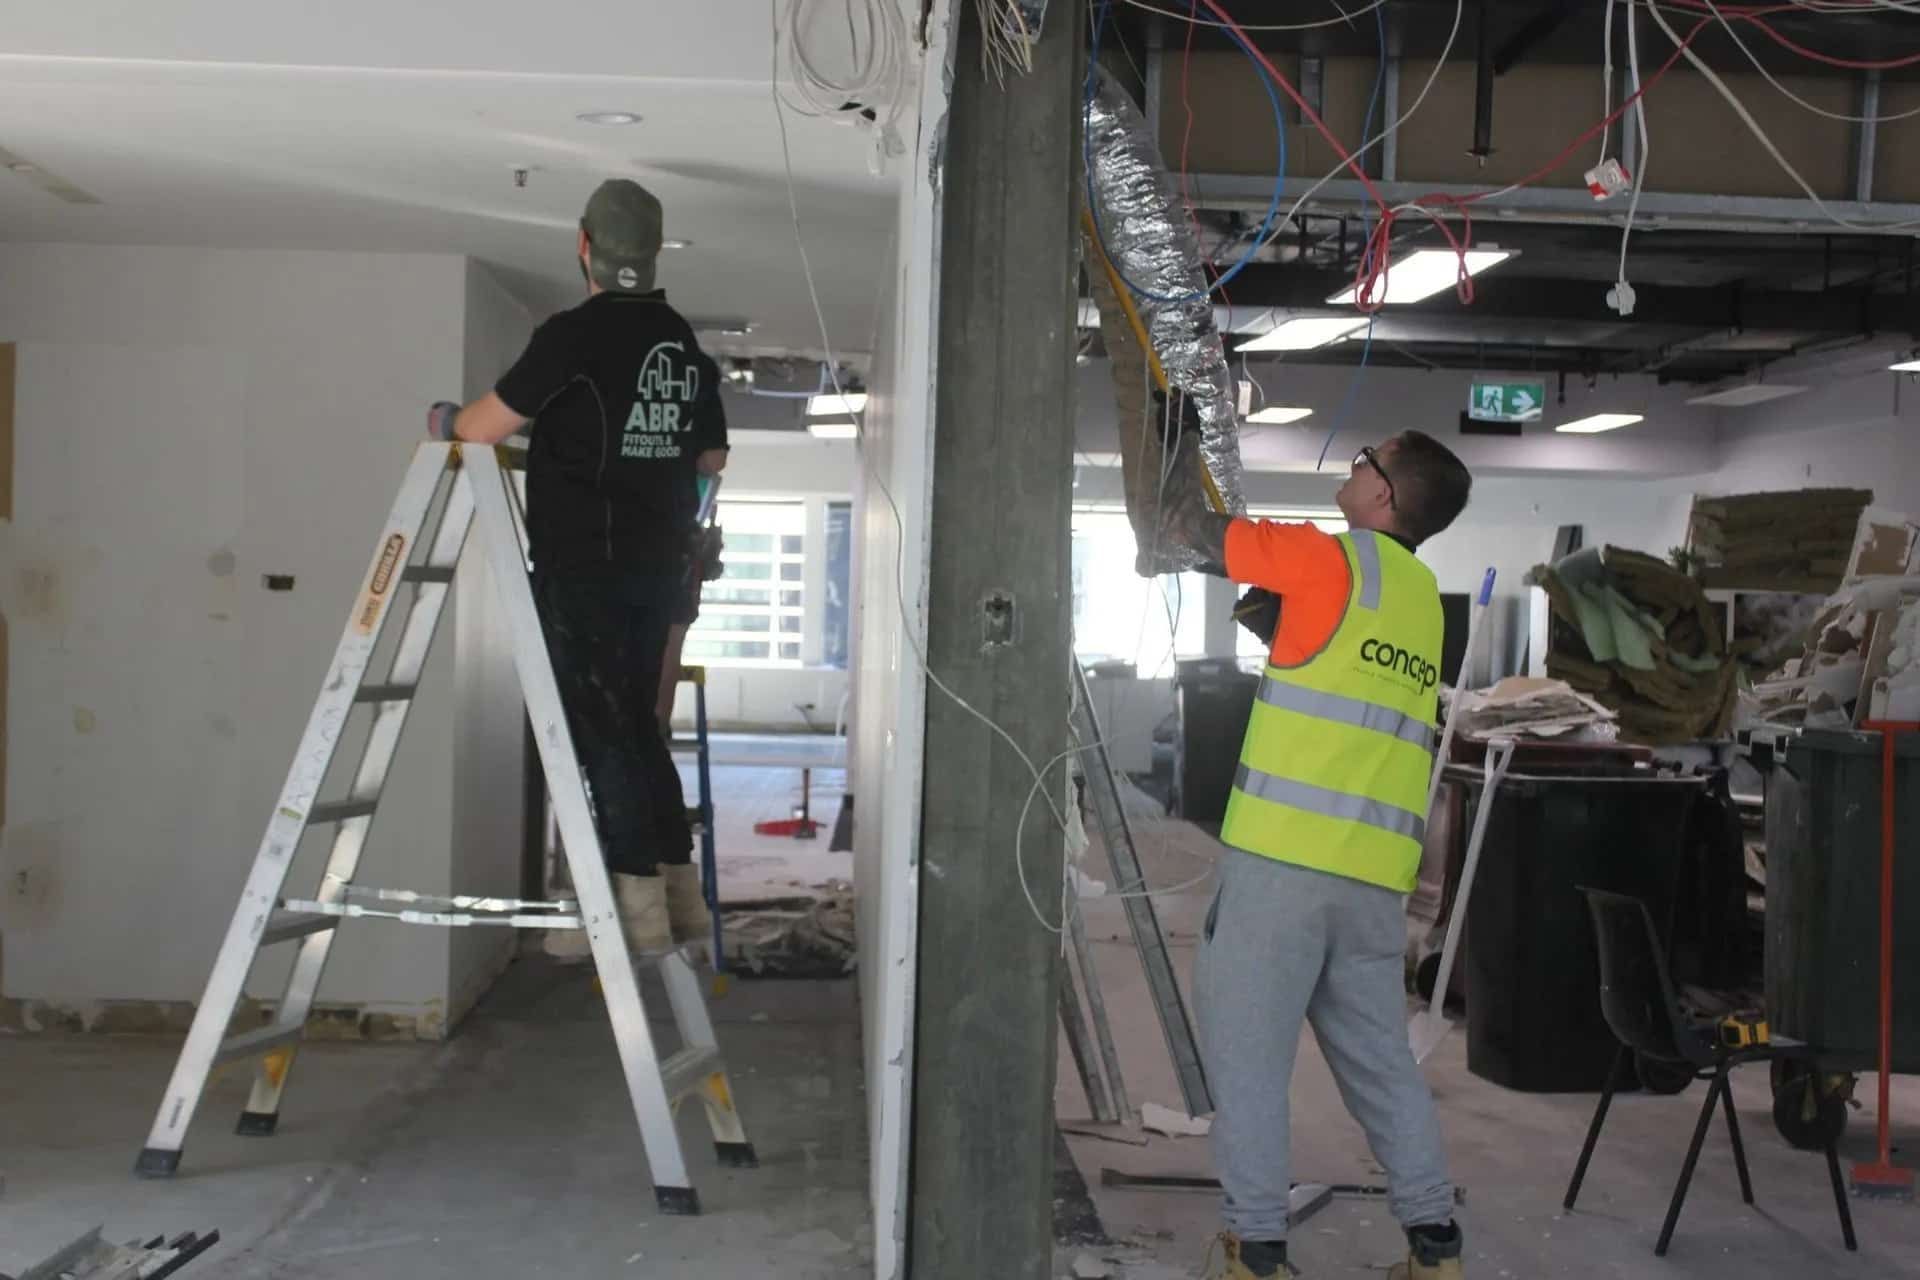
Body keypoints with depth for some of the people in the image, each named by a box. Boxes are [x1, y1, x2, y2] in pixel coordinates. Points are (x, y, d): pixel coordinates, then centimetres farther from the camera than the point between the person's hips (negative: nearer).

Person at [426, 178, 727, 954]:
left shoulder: (575, 334, -12)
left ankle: (638, 905, -5)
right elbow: (712, 457, 21)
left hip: (583, 565, -7)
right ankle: (681, 895, 16)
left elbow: (487, 426, -11)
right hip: (658, 564, 7)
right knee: (635, 724, 15)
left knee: (601, 729, -3)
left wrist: (444, 421, 11)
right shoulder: (687, 346, 11)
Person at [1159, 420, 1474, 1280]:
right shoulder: (1420, 596, 18)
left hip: (1285, 852, -7)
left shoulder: (1336, 559, -3)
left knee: (1247, 1049, 2)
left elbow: (1190, 528, 2)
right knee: (1379, 1054, 16)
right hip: (1376, 867, 7)